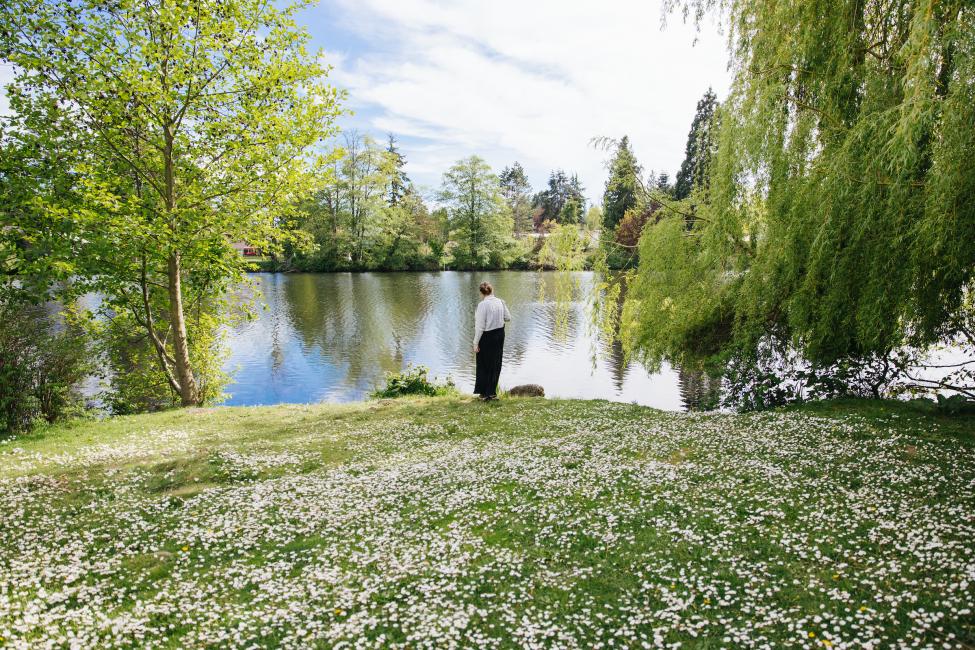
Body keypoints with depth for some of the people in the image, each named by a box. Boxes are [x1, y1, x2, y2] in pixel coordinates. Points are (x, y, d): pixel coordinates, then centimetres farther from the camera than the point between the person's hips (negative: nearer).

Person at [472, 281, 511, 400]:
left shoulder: (482, 304, -18)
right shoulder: (500, 302, -2)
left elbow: (480, 326, -18)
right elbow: (508, 318, 6)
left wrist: (476, 343, -12)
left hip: (487, 337, -5)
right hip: (499, 334, 5)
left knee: (483, 365, 10)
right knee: (495, 364, 15)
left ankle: (484, 393, 18)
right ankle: (491, 392, 22)